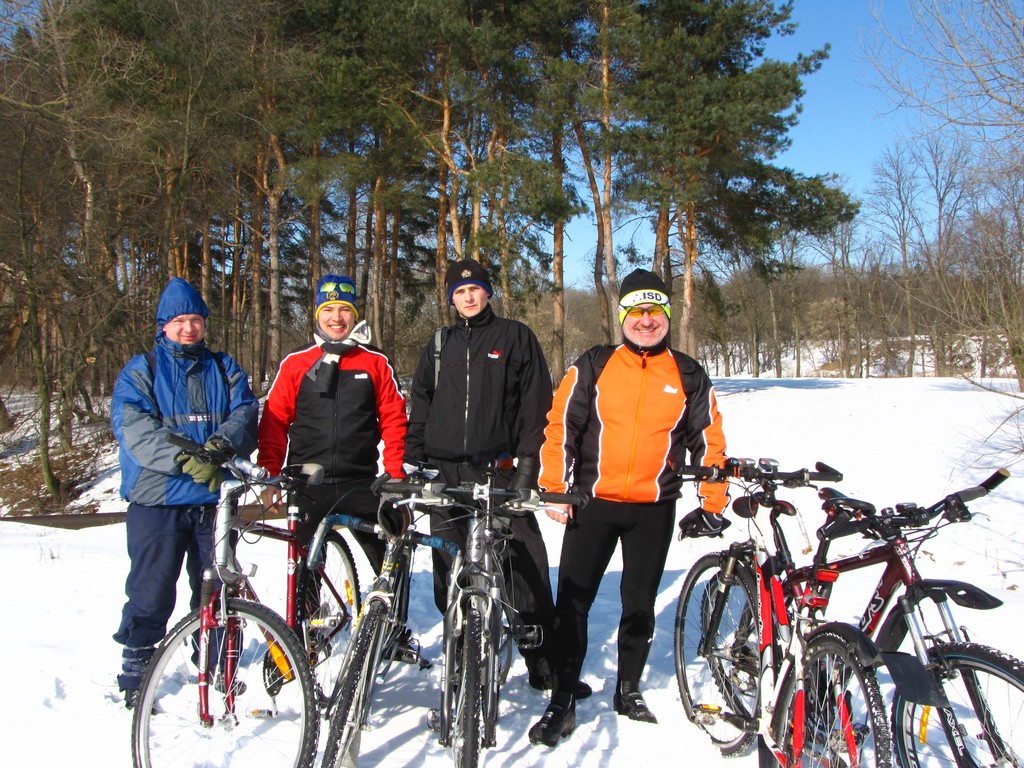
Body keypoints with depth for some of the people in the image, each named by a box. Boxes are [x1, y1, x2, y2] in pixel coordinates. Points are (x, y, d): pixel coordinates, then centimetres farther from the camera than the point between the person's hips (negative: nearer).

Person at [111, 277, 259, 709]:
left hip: (215, 499, 3)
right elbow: (134, 429, -11)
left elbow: (245, 413, 0)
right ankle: (135, 676, 19)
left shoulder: (224, 369, 15)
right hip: (156, 500, -2)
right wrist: (187, 459, -25)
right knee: (151, 593, 1)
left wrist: (221, 443, -22)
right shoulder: (140, 372, 5)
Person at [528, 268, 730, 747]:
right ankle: (562, 703, 12)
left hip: (654, 510, 1)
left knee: (640, 603, 13)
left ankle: (628, 691, 32)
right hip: (592, 503, -1)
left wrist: (712, 503, 7)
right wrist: (554, 489, -6)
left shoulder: (688, 377, 4)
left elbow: (709, 441, 9)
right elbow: (560, 426, -2)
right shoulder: (593, 366, -1)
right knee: (572, 602, 0)